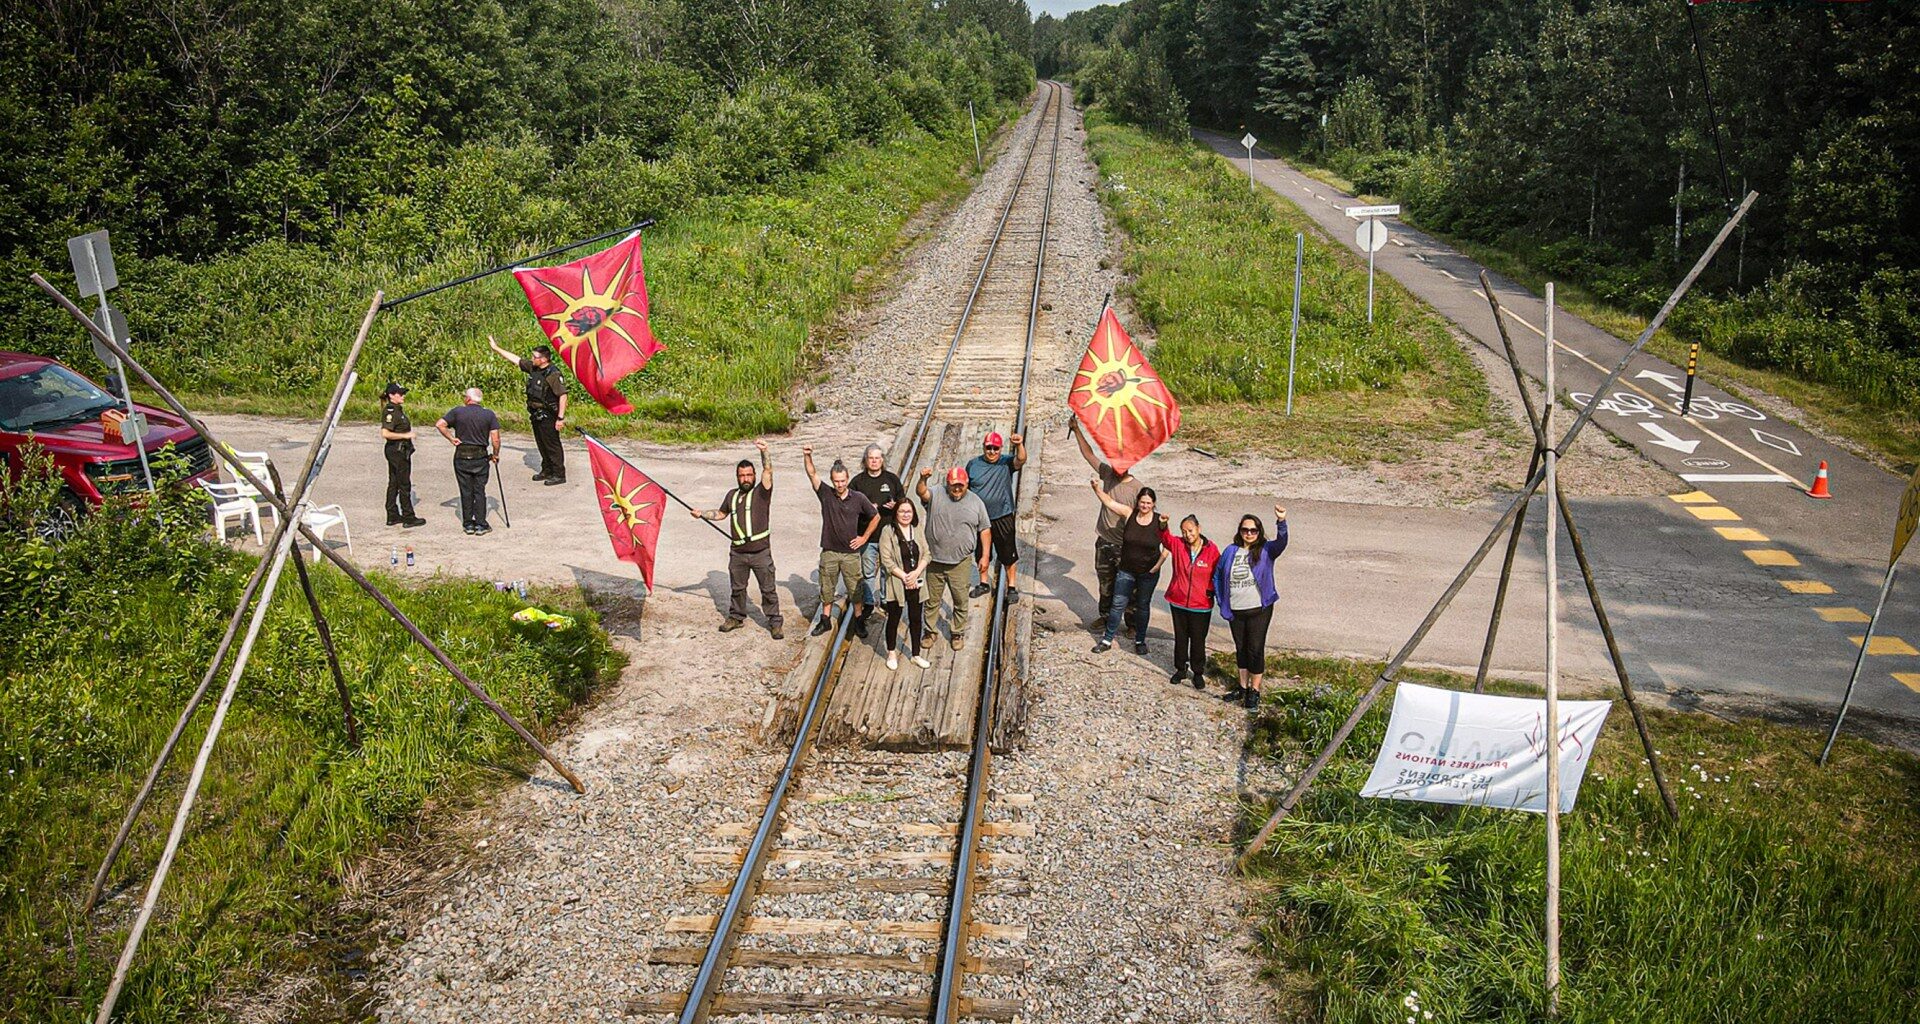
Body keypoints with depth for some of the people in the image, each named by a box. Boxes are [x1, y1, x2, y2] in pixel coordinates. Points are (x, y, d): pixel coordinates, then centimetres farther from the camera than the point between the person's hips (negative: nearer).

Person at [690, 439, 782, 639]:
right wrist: (702, 513, 13)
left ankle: (774, 622, 10)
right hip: (737, 553, 4)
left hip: (760, 553, -4)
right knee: (737, 588, 17)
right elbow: (721, 513, 27)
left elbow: (768, 471, -19)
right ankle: (736, 617, 33)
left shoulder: (761, 492, -3)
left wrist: (764, 452, -31)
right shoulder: (732, 495, 12)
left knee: (768, 589, 1)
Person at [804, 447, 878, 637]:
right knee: (826, 589, 12)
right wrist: (808, 457, -33)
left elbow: (875, 517, 7)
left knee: (855, 590, 6)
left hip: (851, 552, -1)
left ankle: (859, 622, 21)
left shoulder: (858, 498, -5)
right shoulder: (826, 494, -4)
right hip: (829, 552, 1)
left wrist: (864, 537, 3)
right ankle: (825, 620, 27)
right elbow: (812, 474, -17)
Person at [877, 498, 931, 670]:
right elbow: (886, 560, -15)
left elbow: (926, 554, 2)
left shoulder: (917, 530, 5)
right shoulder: (888, 532, -11)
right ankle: (892, 653, 26)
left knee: (915, 619, 12)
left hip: (916, 583, 4)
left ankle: (916, 654, 25)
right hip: (896, 583, -4)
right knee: (894, 619, 10)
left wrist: (916, 573, -13)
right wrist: (904, 577, -16)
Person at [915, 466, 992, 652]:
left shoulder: (976, 502, -1)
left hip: (960, 562, 0)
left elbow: (985, 530, 4)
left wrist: (985, 556, -1)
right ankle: (930, 631, 29)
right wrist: (923, 479, -49)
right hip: (934, 560, 0)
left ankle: (958, 633, 28)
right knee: (932, 599, 12)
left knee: (960, 601, 10)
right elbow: (921, 492, -27)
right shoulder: (936, 496, -5)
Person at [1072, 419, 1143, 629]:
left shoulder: (1137, 488, -14)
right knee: (1105, 583, 19)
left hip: (1125, 547, -5)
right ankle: (1105, 616, 36)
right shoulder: (1108, 475, 0)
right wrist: (1077, 430, -3)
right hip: (1104, 541, 5)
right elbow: (1089, 454, 2)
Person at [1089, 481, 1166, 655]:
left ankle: (1140, 641, 30)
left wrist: (1157, 566, -10)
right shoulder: (1129, 514, -8)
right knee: (1118, 604, 4)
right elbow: (1109, 502, -11)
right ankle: (1107, 639, 15)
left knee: (1143, 606, 14)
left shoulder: (1160, 521, -11)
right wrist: (1096, 488, -26)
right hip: (1126, 571, 1)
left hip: (1148, 573, -1)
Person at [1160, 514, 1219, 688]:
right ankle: (1181, 669, 33)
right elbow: (1164, 537, -2)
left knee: (1198, 640, 9)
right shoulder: (1177, 544, -5)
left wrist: (1212, 589, -8)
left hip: (1201, 606, -2)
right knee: (1180, 638, 16)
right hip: (1178, 602, 2)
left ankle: (1198, 672, 25)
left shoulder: (1211, 550, -9)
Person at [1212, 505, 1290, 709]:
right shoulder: (1230, 551, 3)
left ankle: (1255, 690, 15)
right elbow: (1217, 575, 13)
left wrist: (1281, 522, -46)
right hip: (1235, 611, 4)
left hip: (1259, 609, -3)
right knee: (1241, 649, 16)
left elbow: (1281, 542, -28)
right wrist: (1221, 601, 7)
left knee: (1255, 649, 1)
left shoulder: (1265, 551, -7)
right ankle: (1243, 686, 30)